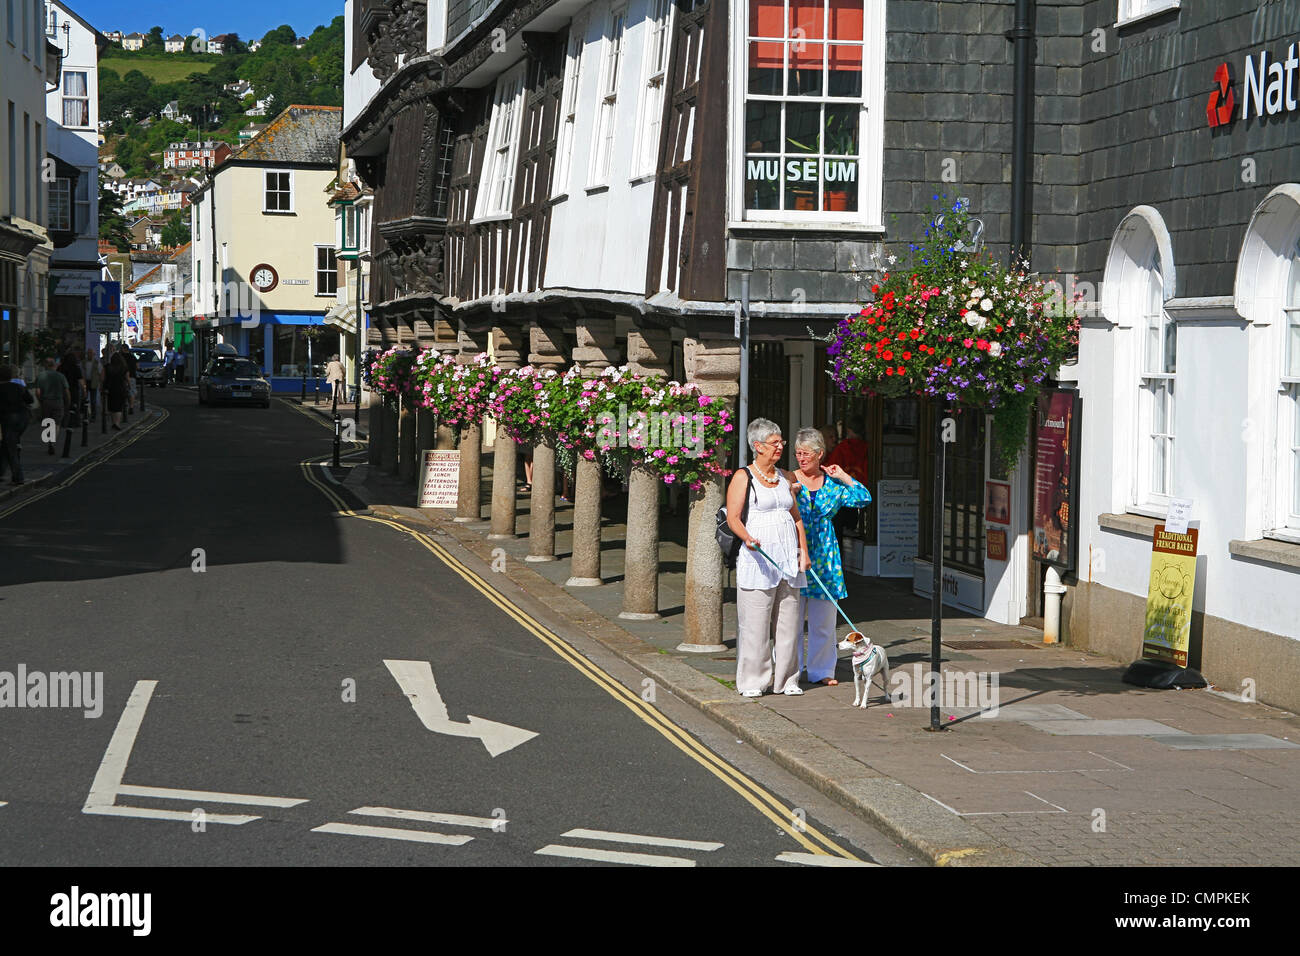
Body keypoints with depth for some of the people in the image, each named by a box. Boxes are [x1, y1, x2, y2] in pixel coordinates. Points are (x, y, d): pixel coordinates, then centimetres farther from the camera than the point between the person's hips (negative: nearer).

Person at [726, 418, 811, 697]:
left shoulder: (785, 478, 16)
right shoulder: (743, 477, -2)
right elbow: (733, 518, -8)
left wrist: (803, 550, 10)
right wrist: (747, 538, -27)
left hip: (788, 557, 6)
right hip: (758, 557, -6)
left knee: (788, 619, 5)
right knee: (755, 621, -6)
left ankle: (786, 679, 13)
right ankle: (752, 681, 1)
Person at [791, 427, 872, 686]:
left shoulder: (833, 483, 9)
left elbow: (864, 498, 5)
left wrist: (843, 477, 0)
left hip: (824, 556, 3)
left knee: (823, 620, 6)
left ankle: (821, 671, 15)